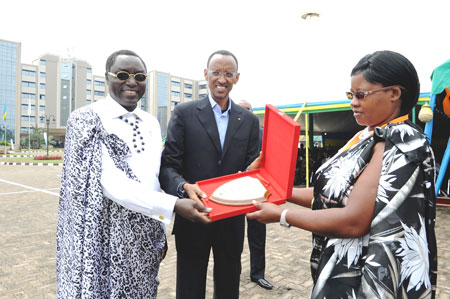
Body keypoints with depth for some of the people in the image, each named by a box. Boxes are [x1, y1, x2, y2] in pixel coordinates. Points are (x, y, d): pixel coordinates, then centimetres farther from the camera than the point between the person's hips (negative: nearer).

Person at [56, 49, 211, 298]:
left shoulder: (152, 124, 6)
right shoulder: (86, 120, -10)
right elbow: (109, 182, -21)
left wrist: (160, 233, 11)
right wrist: (174, 205, -29)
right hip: (102, 240, -5)